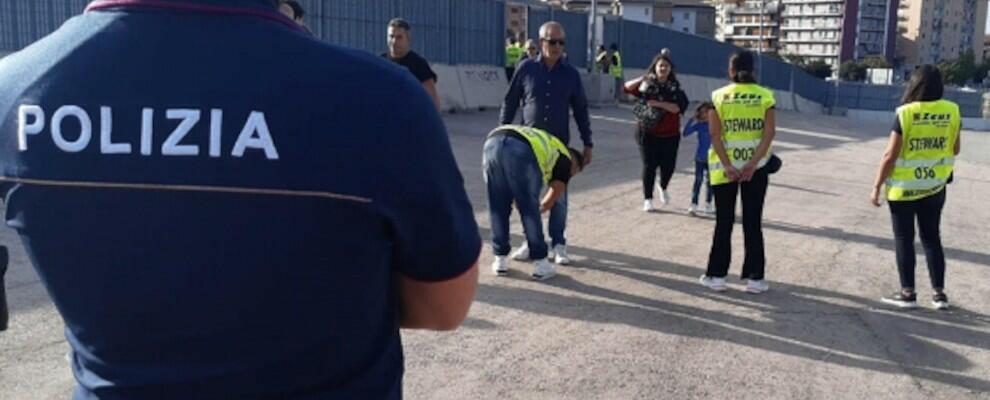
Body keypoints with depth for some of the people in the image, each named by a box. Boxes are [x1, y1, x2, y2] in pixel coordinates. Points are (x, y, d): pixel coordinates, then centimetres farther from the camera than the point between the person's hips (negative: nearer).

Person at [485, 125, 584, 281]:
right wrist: (537, 208, 50)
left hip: (492, 143, 5)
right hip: (519, 150, -5)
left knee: (498, 208, 19)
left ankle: (500, 260, 26)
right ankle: (540, 264, 18)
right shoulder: (564, 158, 27)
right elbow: (549, 203, 28)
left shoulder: (542, 140, 44)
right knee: (530, 210, 11)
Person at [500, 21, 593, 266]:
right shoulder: (526, 69, -2)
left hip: (559, 145, 0)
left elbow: (581, 111, 7)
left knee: (559, 196, 3)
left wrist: (587, 144, 5)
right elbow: (510, 103, 4)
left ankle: (558, 244, 14)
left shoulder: (571, 74, 2)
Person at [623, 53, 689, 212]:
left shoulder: (675, 88, -1)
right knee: (649, 165, 1)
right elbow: (628, 87, -13)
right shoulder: (646, 85, 0)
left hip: (670, 134, 1)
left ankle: (662, 187, 38)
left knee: (668, 165, 5)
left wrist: (658, 104, -23)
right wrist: (642, 79, -28)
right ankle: (648, 199, 13)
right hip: (647, 132, -1)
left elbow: (678, 108, -13)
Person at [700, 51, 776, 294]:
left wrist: (728, 166, -12)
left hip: (724, 166, 0)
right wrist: (752, 164, -12)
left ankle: (717, 275, 12)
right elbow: (769, 133, -9)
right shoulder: (765, 96, 0)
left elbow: (715, 134, -10)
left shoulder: (718, 96, -2)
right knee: (753, 223, 8)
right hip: (755, 166, 1)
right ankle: (754, 278, 11)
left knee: (724, 222, 9)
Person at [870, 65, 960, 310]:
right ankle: (939, 293, 17)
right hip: (935, 187, 4)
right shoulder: (952, 111, -3)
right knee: (931, 238, 15)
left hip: (904, 188, -4)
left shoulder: (906, 113, -15)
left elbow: (890, 155, -15)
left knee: (904, 239, 6)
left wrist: (876, 187, -7)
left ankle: (908, 293, 10)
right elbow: (955, 150, 9)